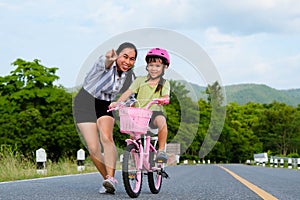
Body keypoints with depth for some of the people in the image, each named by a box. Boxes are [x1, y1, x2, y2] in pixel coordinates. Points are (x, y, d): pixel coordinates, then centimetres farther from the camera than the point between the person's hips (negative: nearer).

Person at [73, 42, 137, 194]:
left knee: (107, 137, -25)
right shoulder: (106, 62, -23)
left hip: (105, 107, 3)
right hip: (85, 103, -3)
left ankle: (111, 178, -29)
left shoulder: (130, 77, -5)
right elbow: (105, 65, -50)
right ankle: (107, 178, 10)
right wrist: (109, 60, -73)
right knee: (93, 148, -10)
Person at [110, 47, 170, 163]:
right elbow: (128, 92, -1)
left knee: (161, 120, -34)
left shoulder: (164, 83, 8)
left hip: (155, 111, -2)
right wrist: (117, 102, -17)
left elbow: (166, 97, -9)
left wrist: (163, 99, -34)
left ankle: (161, 150, -21)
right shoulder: (140, 80, 9)